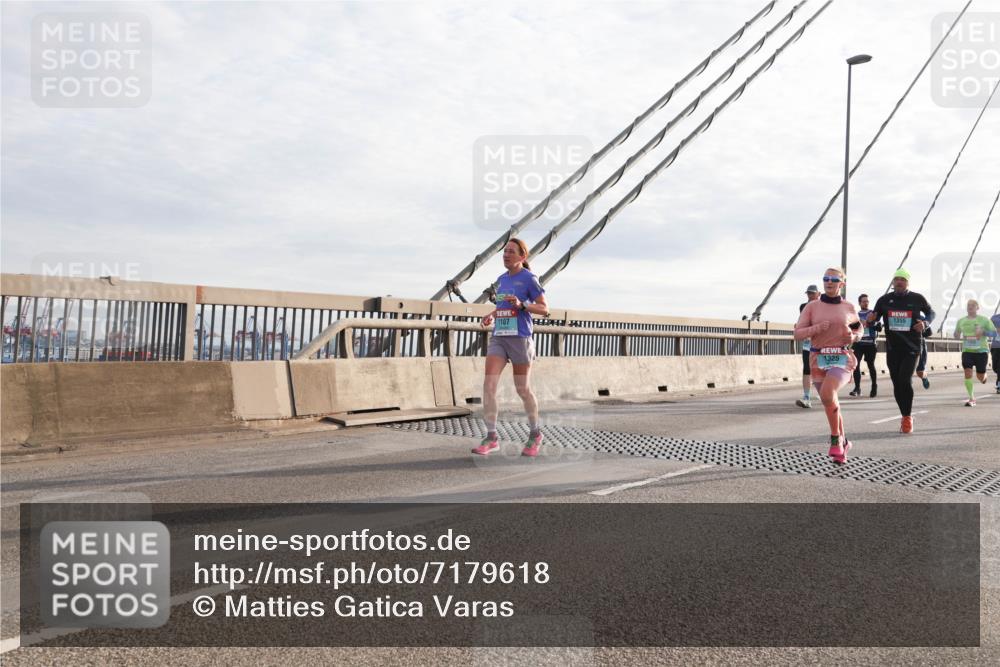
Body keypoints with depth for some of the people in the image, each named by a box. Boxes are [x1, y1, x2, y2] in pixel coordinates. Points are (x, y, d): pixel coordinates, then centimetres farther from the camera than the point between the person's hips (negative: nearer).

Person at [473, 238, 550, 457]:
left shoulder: (529, 279, -4)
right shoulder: (501, 280, 14)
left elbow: (544, 309, -6)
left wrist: (521, 304, -21)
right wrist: (491, 316, 7)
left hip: (520, 338, -5)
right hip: (498, 338, 5)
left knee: (523, 389, 6)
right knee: (488, 385, -11)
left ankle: (534, 434, 27)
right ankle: (491, 438, -5)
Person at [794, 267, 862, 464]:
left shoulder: (849, 307, 5)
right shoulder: (812, 306, 2)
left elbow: (858, 328, 22)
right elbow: (797, 334, -1)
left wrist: (854, 337, -1)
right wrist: (816, 328, -18)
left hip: (842, 359, -2)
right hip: (818, 359, 2)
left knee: (827, 393, -28)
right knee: (830, 403, 9)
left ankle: (835, 438, -6)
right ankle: (843, 442, 33)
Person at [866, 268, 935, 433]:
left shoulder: (917, 299, 0)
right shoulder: (884, 300, 3)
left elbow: (930, 313, 17)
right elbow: (874, 317, 11)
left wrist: (925, 323, -4)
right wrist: (870, 318, -13)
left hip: (911, 348, -3)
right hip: (892, 348, 3)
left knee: (905, 381, -16)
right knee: (897, 384, 7)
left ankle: (907, 417, -1)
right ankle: (906, 416, 24)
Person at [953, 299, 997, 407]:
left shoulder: (984, 320, -1)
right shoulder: (961, 321, 8)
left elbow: (994, 332, -1)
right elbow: (956, 334, 19)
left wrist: (983, 331, -19)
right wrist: (958, 335, -5)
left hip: (981, 350, -2)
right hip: (967, 351, 2)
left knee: (980, 376, 5)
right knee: (968, 373, -13)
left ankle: (984, 376, 46)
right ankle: (972, 399, -8)